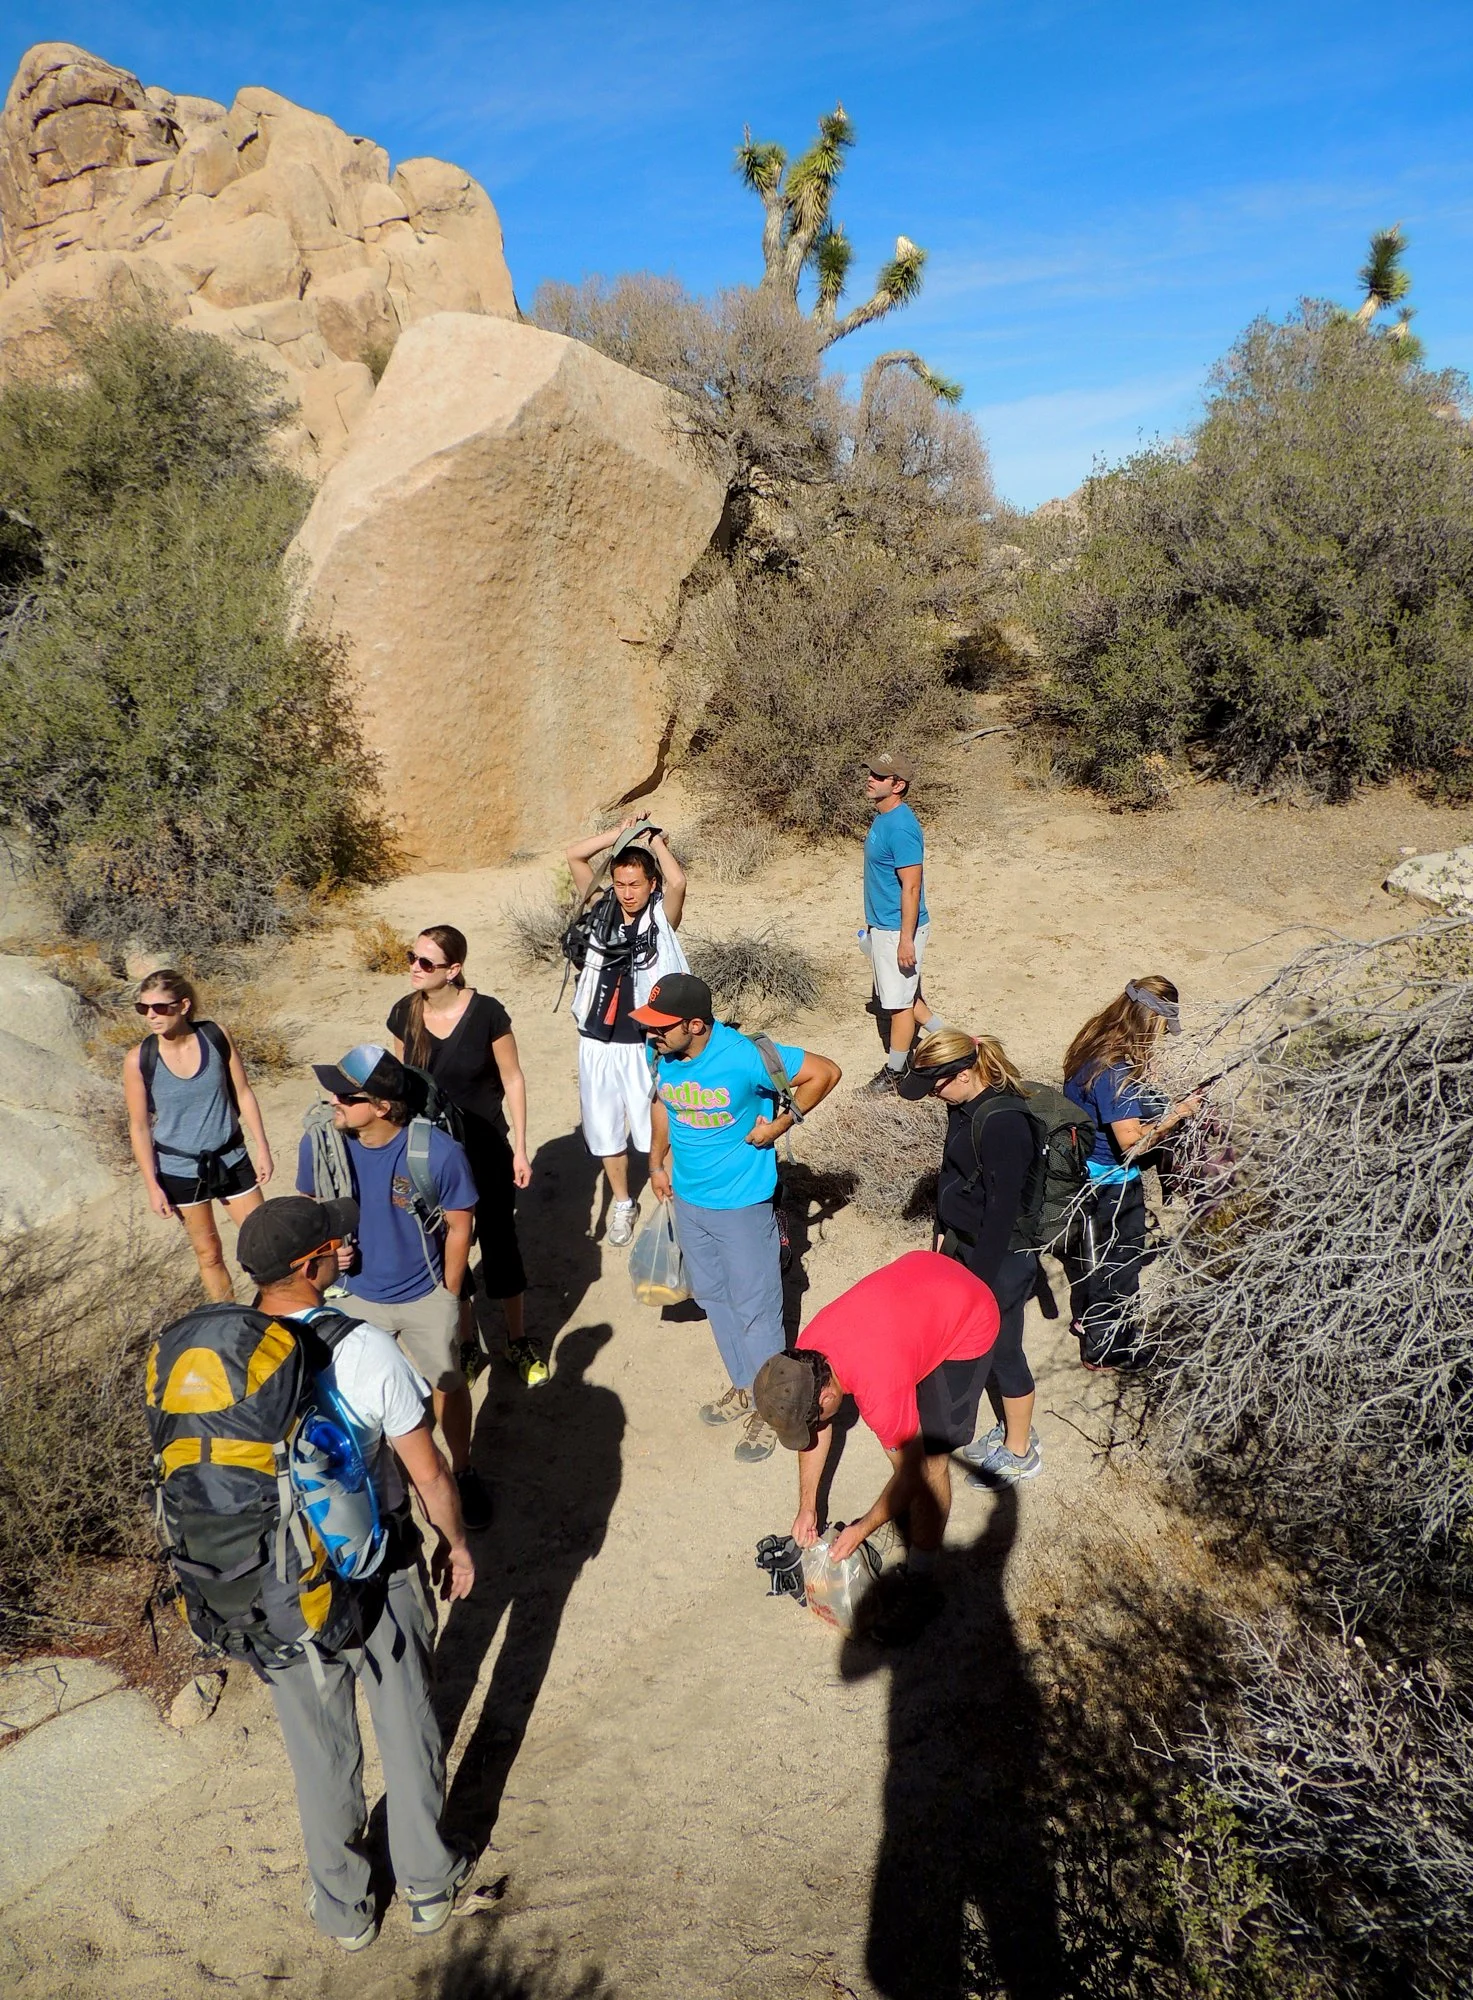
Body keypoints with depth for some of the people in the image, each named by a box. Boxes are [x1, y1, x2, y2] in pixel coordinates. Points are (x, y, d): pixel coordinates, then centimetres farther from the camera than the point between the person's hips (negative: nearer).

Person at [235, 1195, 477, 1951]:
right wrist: (455, 1543, 2)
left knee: (319, 1746, 23)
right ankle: (428, 1885, 41)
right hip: (378, 1575, -2)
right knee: (407, 1727, 21)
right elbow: (427, 1472, -17)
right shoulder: (365, 1349, -26)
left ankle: (343, 1908, 44)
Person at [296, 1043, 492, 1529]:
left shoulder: (439, 1152, -30)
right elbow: (306, 1205, 0)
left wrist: (448, 1298, -3)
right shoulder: (320, 1141, -22)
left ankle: (463, 1472, 44)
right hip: (354, 1295, 2)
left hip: (425, 1296, -2)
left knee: (448, 1384, 18)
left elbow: (458, 1226, -13)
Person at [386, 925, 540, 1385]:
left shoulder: (486, 1012, -18)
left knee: (499, 1242, 7)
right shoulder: (404, 1013, -8)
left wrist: (520, 1149, -7)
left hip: (487, 1148, -3)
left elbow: (513, 1080, -9)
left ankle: (518, 1340, 26)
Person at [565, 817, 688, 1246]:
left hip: (644, 1043, -4)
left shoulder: (661, 917, -6)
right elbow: (574, 855, -4)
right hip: (597, 1042, 4)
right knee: (604, 1127, 15)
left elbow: (678, 881, -27)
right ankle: (622, 1204, 34)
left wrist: (654, 839, -12)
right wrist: (623, 832, -4)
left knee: (655, 1128, 5)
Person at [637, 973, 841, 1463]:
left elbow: (825, 1072, -20)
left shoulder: (743, 1057, -28)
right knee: (713, 1299, 21)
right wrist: (657, 1162, 14)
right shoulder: (660, 1054, -11)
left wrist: (779, 1124, -17)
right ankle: (744, 1388, 42)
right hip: (687, 1199, 6)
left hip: (742, 1203, -6)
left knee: (753, 1308, 6)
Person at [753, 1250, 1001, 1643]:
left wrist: (861, 1530, -4)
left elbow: (912, 1471, -18)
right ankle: (897, 1504, 40)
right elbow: (817, 1426, 5)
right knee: (897, 1434, 15)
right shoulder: (804, 1353, -14)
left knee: (929, 1458, -6)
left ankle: (920, 1585, 7)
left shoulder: (878, 1391, -34)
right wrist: (807, 1507, 8)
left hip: (969, 1319, -7)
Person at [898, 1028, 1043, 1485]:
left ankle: (1020, 1453, 28)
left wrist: (979, 1279, -19)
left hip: (1002, 1258, -9)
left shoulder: (1001, 1123, -29)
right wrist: (945, 1233, 17)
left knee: (1002, 1352, 8)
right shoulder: (965, 1105, -2)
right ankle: (1012, 1430, 41)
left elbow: (1003, 1210, -25)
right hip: (967, 1243, 9)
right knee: (983, 1343, 21)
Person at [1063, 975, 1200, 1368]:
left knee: (1094, 1248, 28)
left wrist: (1160, 1106, 5)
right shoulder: (1116, 1070, -31)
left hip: (1083, 1170, 9)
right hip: (1112, 1184, -9)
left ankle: (1086, 1317, 49)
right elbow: (1131, 1140, -33)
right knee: (1119, 1263, 10)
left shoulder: (1092, 1043, -3)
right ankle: (1105, 1349, 27)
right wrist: (1177, 1113, -24)